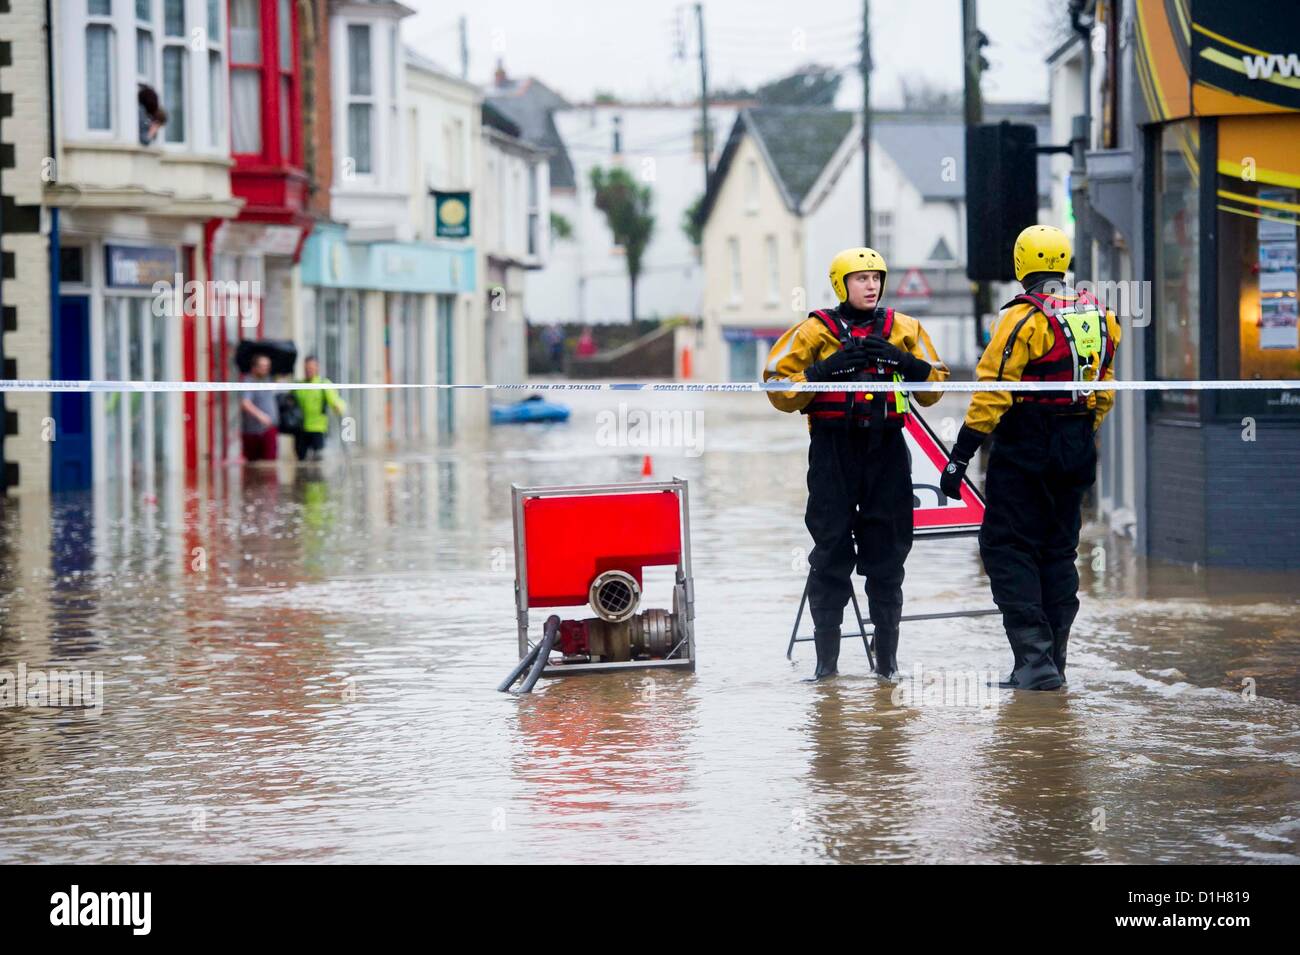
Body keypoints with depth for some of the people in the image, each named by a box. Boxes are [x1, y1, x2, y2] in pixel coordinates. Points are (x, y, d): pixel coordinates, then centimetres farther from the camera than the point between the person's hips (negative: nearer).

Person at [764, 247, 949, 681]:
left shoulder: (903, 329, 10)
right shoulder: (815, 331, 3)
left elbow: (934, 386, 11)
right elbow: (779, 388, 0)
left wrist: (904, 362, -7)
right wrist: (824, 371, -14)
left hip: (886, 449, 2)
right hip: (832, 447, -2)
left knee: (887, 550, 4)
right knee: (830, 551, -1)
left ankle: (887, 657, 11)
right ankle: (826, 658, 4)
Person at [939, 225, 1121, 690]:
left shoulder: (1024, 318, -13)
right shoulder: (1098, 316, 8)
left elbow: (993, 392, -16)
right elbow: (1104, 391, 15)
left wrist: (960, 456, -13)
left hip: (1023, 449, -7)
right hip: (1076, 452, 7)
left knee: (1007, 548, -1)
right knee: (1059, 550, 14)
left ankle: (1034, 658, -11)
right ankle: (1053, 661, 15)